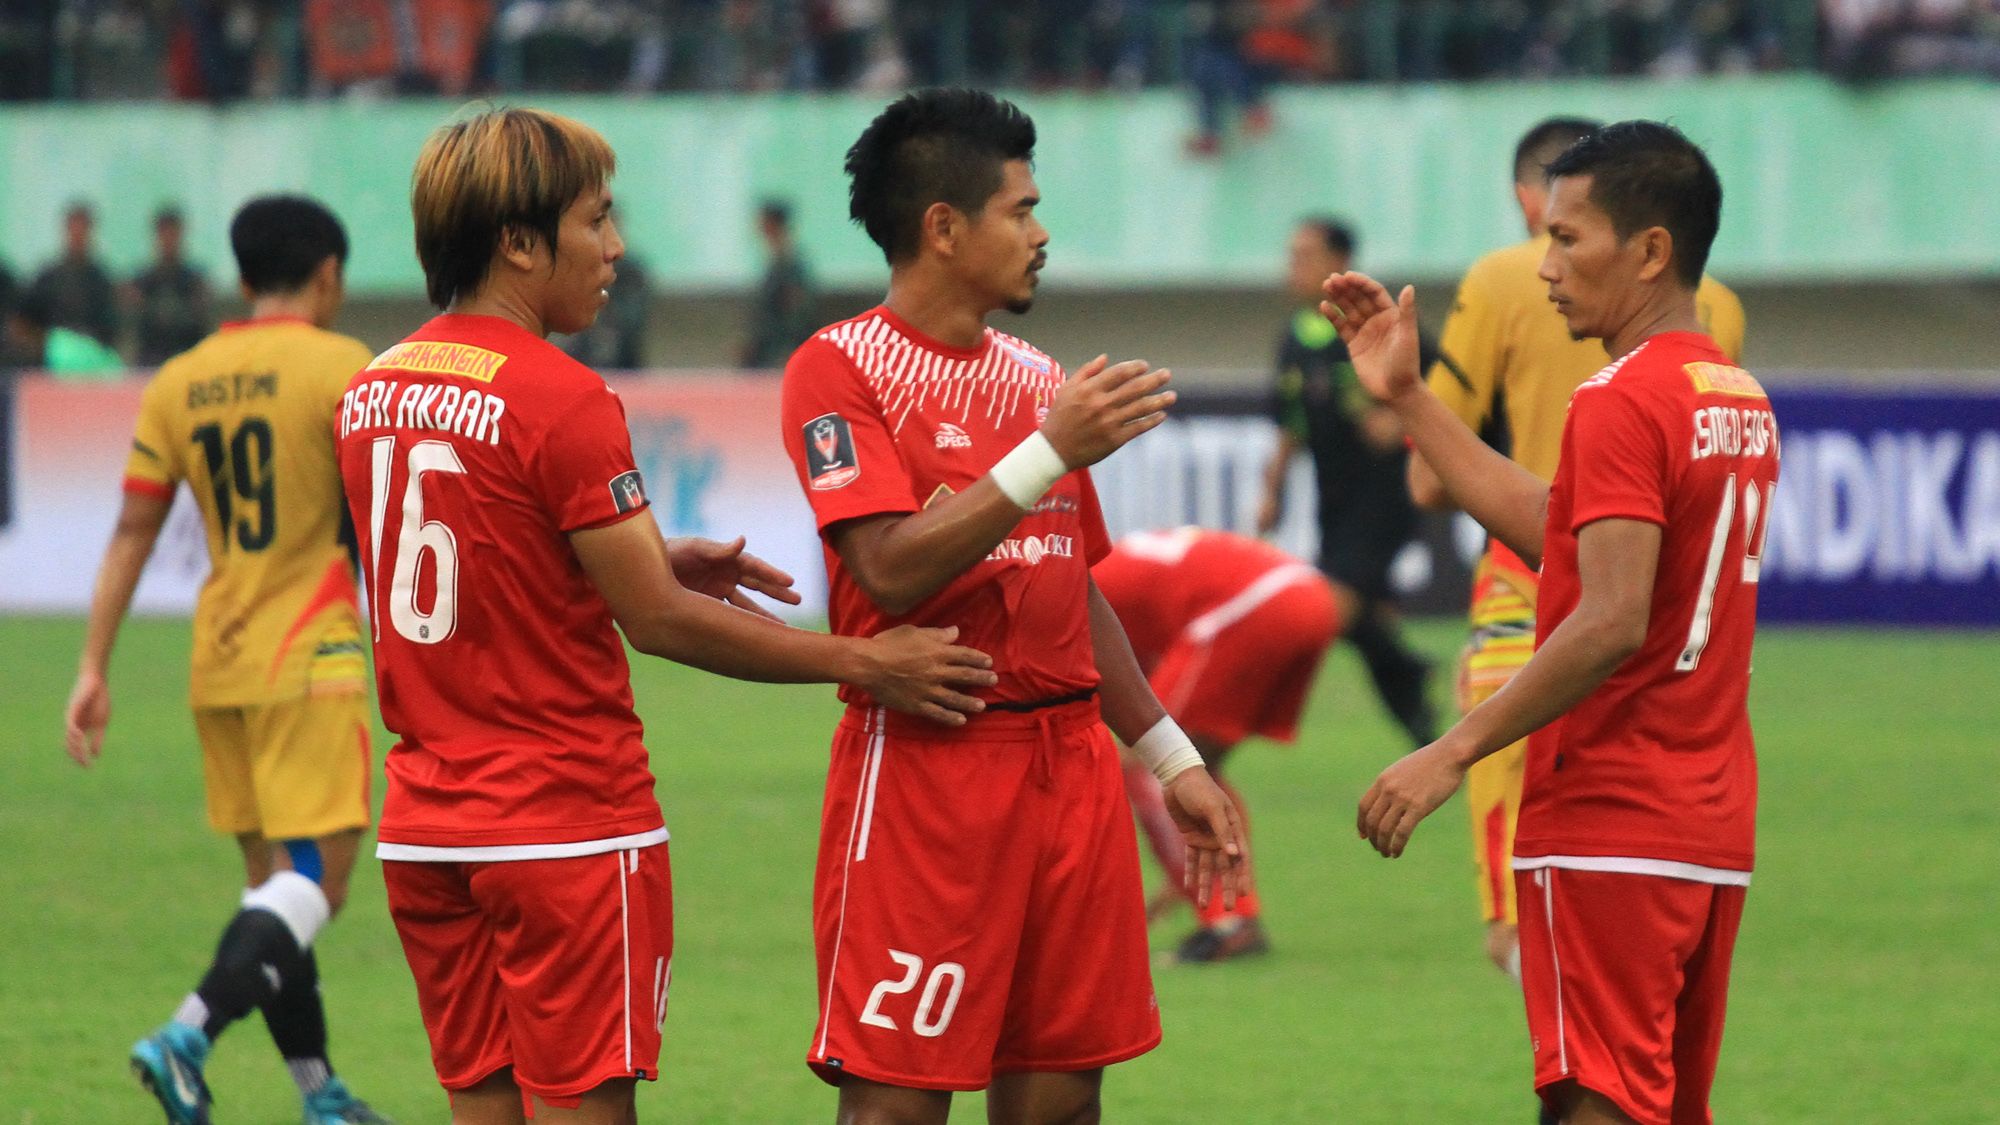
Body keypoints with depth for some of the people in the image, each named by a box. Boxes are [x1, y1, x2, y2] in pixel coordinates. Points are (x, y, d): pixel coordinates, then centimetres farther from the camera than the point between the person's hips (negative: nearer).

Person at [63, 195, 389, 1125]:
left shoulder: (177, 383, 8)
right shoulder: (339, 367, -7)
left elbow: (133, 531, 6)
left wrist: (93, 668, 7)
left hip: (216, 664, 6)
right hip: (309, 660, -6)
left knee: (272, 881, 13)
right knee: (316, 882, -8)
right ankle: (188, 1037, -26)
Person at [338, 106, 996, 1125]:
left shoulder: (371, 392, 8)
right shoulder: (564, 401, -15)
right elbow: (658, 622, -13)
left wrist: (649, 561, 16)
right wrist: (862, 663, -6)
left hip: (423, 831, 7)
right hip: (567, 828, -7)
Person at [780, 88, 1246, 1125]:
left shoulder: (1036, 379, 16)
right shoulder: (841, 368, -6)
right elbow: (892, 570, -18)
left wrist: (1170, 758, 20)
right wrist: (1052, 454, -21)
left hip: (1071, 758, 7)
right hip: (924, 761, -7)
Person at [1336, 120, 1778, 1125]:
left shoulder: (1620, 402, -14)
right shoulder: (1739, 400, 15)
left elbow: (1613, 621, -23)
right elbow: (1554, 529, 19)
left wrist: (1454, 752, -21)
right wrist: (1405, 398, 21)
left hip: (1607, 831, -9)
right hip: (1713, 834, 9)